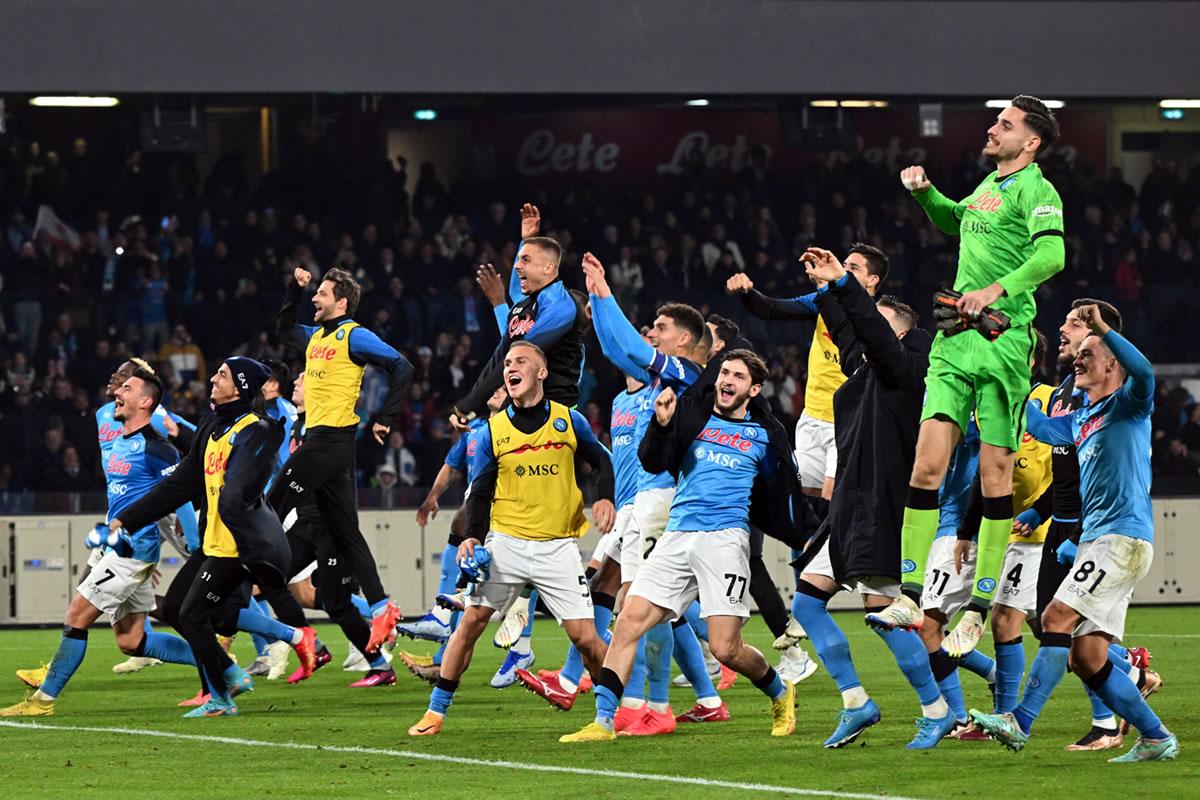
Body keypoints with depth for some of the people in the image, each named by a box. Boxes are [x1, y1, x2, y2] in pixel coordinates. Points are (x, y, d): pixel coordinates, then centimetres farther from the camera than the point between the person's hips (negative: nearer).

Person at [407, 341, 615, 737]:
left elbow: (600, 460, 14)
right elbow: (481, 491, 7)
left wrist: (604, 498, -4)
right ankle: (436, 712, 0)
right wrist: (472, 537, -6)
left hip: (558, 546, -1)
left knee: (585, 637, -5)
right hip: (506, 541, 1)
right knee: (471, 620, -8)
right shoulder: (494, 430, 3)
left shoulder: (569, 421, 1)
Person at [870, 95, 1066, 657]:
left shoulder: (1035, 190, -3)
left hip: (1003, 341, -6)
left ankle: (979, 609, 2)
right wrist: (924, 192, 25)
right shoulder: (986, 187, 20)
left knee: (994, 475, -3)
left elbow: (1052, 255, -20)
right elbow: (952, 221, 43)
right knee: (927, 463, -5)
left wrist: (996, 289, -31)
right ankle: (911, 598, -5)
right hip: (955, 339, 6)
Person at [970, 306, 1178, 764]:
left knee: (1057, 618, -19)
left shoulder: (1127, 406, -3)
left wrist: (1105, 329, -31)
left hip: (1123, 536, -9)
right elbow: (1038, 427, 33)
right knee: (1087, 659, 4)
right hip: (1097, 540, 9)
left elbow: (1144, 374, -24)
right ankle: (1157, 739, 9)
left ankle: (1019, 724, -24)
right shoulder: (1081, 419, 22)